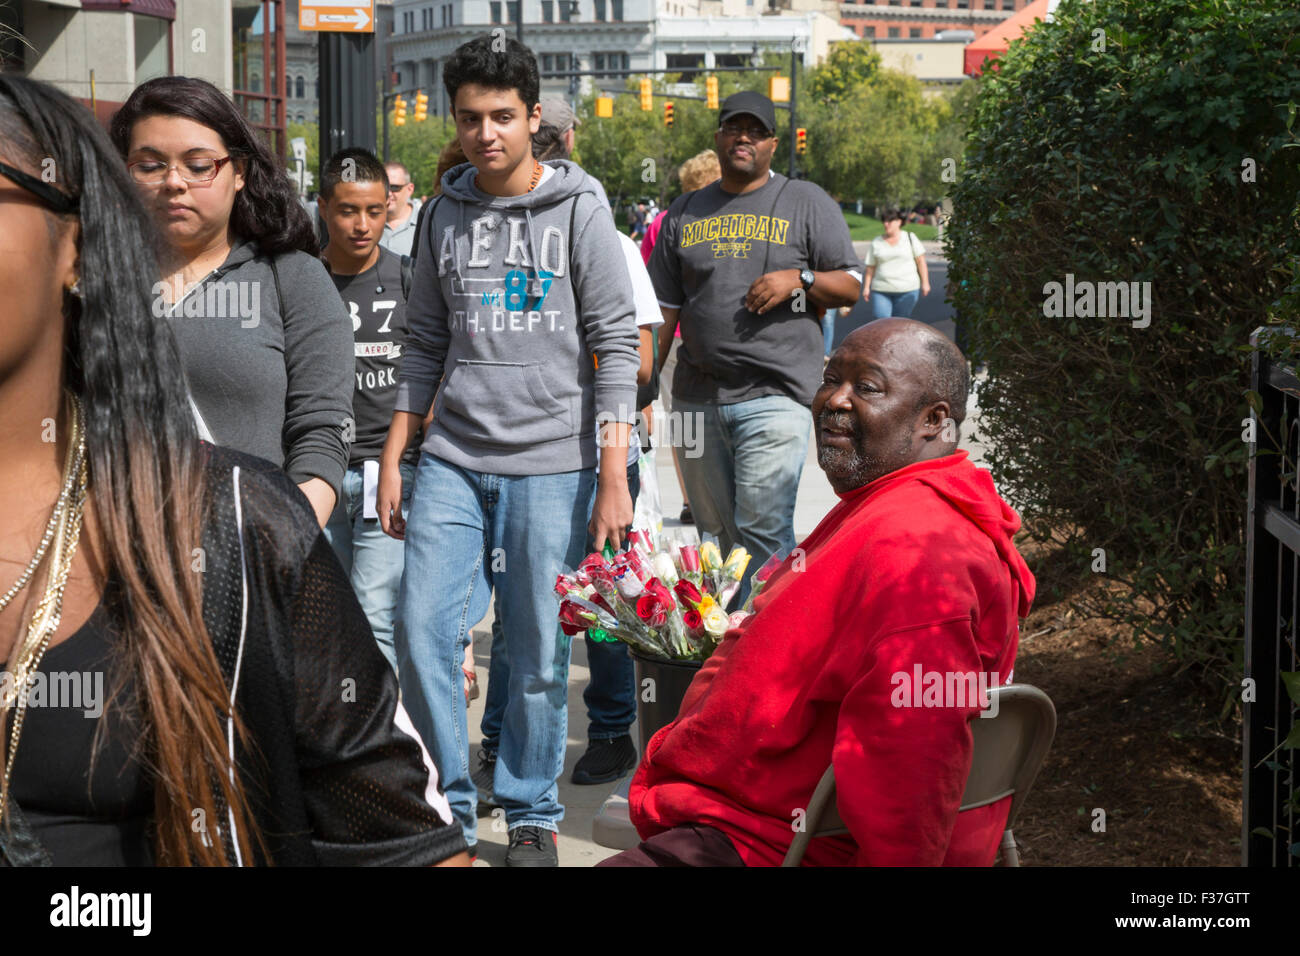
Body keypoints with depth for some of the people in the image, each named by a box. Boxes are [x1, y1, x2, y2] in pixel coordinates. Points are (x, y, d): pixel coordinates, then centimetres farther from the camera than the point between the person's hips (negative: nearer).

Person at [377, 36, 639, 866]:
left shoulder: (578, 211, 0)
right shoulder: (447, 216, 11)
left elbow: (616, 346, -4)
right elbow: (426, 346, 16)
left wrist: (614, 477, -10)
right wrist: (393, 460, 10)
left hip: (550, 464, -3)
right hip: (453, 461, 3)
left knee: (540, 654, 2)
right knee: (423, 628, -5)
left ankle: (533, 815, 18)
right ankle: (449, 806, 11)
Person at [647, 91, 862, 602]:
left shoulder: (807, 203, 7)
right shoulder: (684, 213, 16)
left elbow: (850, 287, 6)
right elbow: (663, 309, 16)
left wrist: (798, 280, -13)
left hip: (774, 398, -4)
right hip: (697, 400, 4)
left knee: (761, 531, -12)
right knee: (715, 533, 8)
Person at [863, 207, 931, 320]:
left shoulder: (910, 238, 4)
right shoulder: (876, 242, 9)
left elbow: (921, 261, 4)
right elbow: (870, 267, 8)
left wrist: (925, 282, -1)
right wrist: (866, 287, 1)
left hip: (907, 290, -1)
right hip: (881, 291, 1)